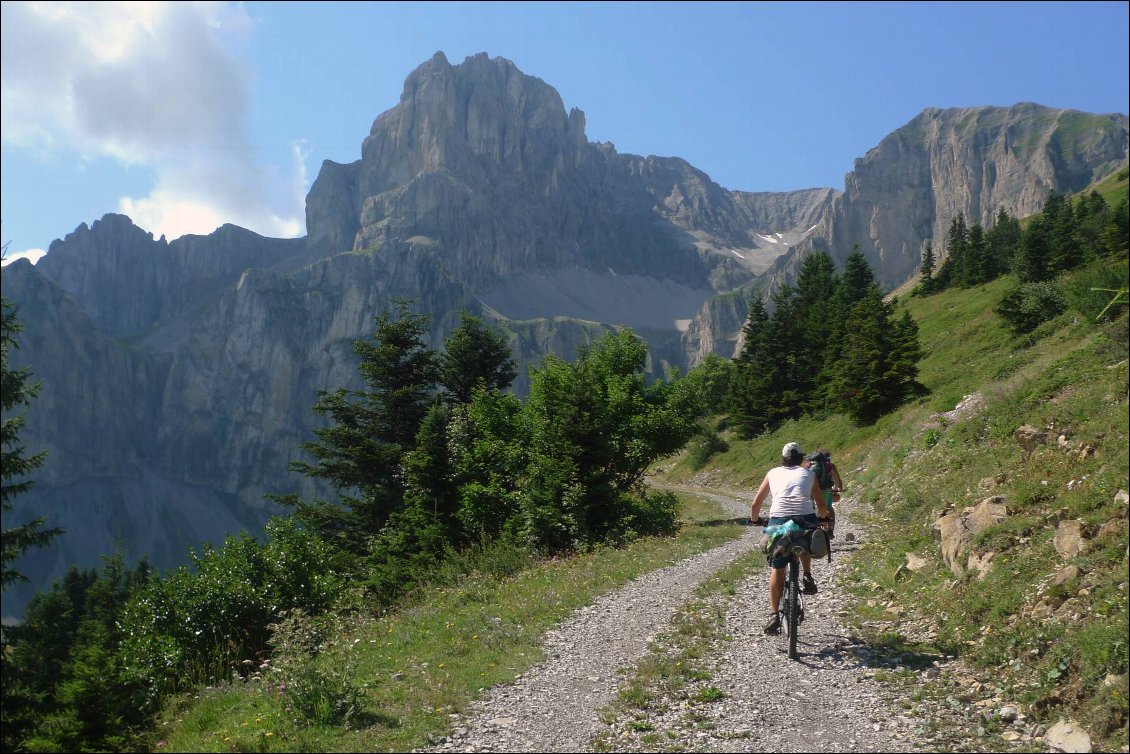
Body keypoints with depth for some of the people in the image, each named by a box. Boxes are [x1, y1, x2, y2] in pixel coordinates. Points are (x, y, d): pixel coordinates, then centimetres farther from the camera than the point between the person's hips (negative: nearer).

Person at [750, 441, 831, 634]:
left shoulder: (773, 473, 22)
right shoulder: (808, 474, 21)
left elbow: (755, 504, 23)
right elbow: (822, 507, 23)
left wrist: (755, 519, 42)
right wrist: (823, 518, 44)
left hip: (778, 520, 0)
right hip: (806, 520, 0)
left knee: (777, 568, 13)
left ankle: (774, 615, 7)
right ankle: (807, 577, 16)